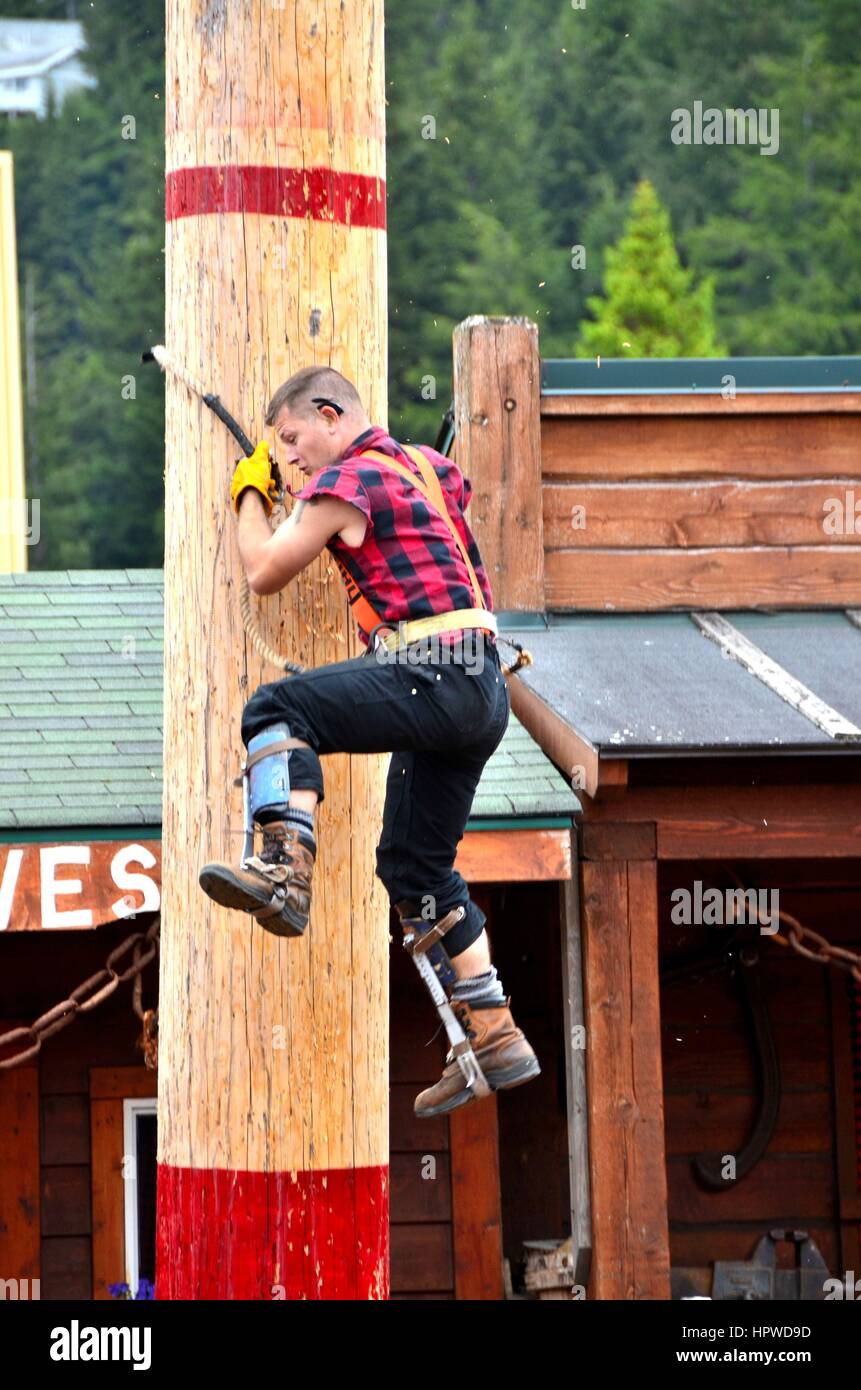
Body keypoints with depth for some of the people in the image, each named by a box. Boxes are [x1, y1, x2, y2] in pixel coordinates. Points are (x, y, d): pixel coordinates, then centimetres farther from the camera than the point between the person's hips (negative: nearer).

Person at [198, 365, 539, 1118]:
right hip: (482, 691, 9)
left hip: (436, 675, -9)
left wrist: (251, 494, 18)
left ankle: (286, 868, -40)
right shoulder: (425, 464, 20)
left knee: (276, 708, -19)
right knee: (416, 865, 16)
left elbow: (265, 573, 1)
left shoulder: (345, 481, -5)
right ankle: (494, 1036, 16)